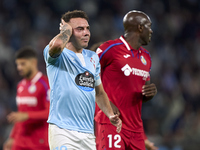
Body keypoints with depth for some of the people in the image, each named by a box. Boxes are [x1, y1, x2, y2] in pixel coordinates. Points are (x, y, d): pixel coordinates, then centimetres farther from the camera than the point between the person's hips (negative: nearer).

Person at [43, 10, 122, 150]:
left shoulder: (93, 57, 19)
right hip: (62, 132, -7)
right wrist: (67, 28, -7)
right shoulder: (58, 55, -2)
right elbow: (57, 44, -29)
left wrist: (110, 115, 14)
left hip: (88, 133, 7)